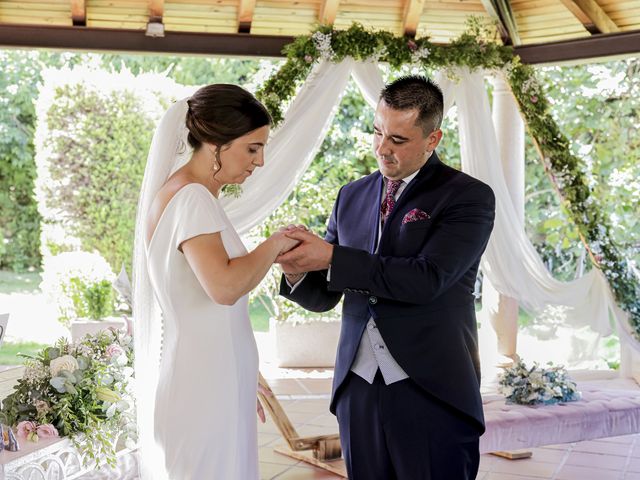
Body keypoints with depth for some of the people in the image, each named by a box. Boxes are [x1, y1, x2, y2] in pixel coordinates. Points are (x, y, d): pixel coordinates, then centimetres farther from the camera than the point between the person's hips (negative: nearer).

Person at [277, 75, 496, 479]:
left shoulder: (469, 196, -5)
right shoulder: (352, 197, 10)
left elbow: (427, 279, -20)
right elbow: (324, 295, 13)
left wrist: (331, 258, -20)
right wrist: (298, 270, -10)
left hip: (432, 391, -4)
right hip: (358, 388, 5)